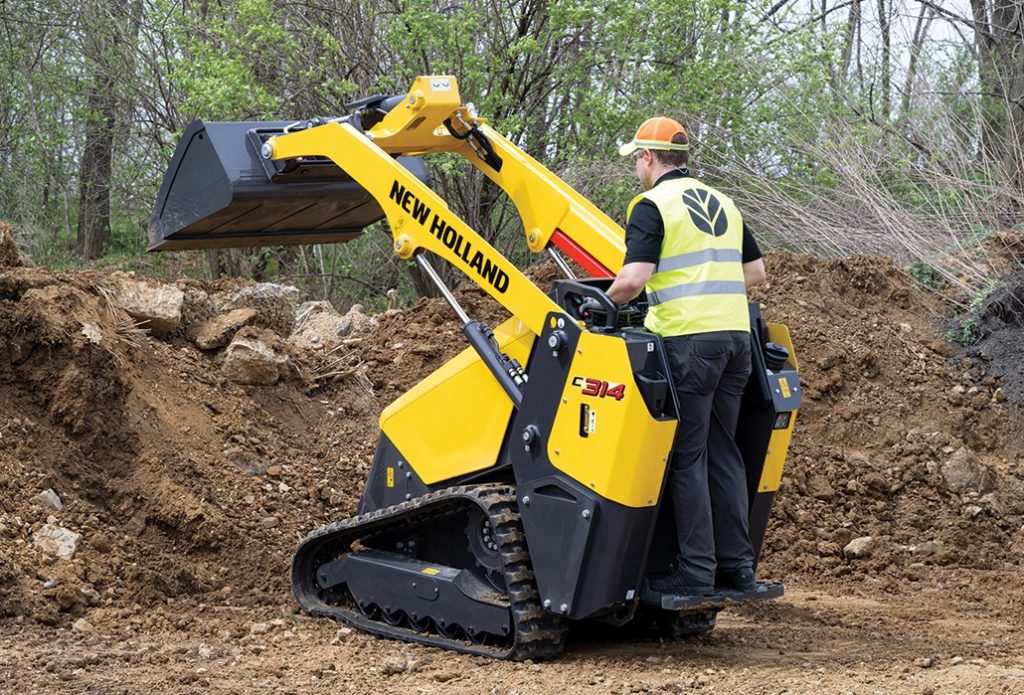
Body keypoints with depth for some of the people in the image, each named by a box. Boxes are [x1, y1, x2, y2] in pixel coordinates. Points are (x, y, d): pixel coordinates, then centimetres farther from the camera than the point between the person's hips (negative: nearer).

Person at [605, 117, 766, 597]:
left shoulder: (653, 205, -5)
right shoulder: (721, 202, 18)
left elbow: (634, 278, -16)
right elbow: (756, 273, 22)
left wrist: (603, 302, 2)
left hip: (688, 340, -7)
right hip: (735, 333, 7)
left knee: (687, 457, -2)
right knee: (722, 452, 12)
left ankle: (696, 571, -2)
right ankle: (737, 566, 14)